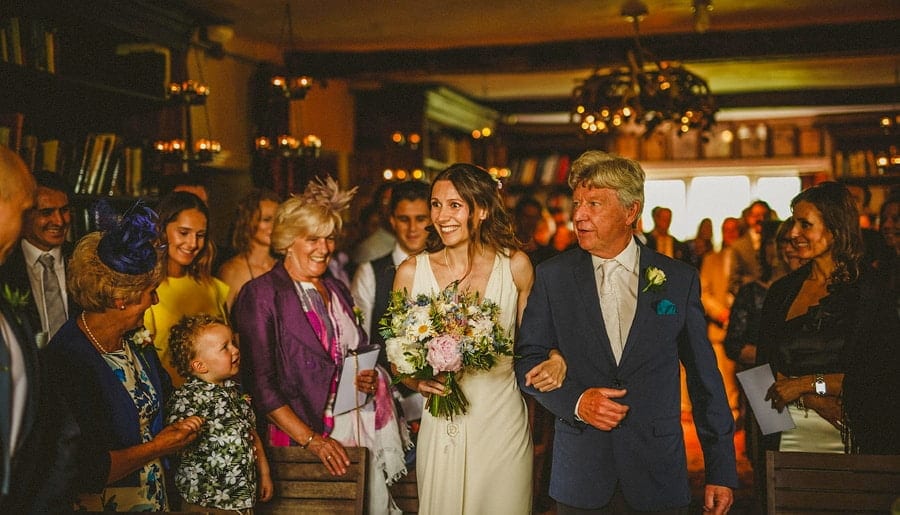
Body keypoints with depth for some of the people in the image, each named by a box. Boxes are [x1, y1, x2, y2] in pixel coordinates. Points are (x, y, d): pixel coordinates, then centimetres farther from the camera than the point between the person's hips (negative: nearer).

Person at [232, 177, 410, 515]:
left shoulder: (336, 290, 14)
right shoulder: (261, 294, -6)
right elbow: (260, 384, -12)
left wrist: (369, 379, 3)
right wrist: (310, 439, -16)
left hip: (362, 431, 6)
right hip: (298, 441, -5)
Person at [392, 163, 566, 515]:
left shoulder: (516, 266, -2)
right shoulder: (411, 273, -3)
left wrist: (555, 359, -10)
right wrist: (418, 380, -14)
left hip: (503, 423, 0)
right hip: (441, 428, 0)